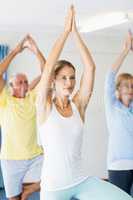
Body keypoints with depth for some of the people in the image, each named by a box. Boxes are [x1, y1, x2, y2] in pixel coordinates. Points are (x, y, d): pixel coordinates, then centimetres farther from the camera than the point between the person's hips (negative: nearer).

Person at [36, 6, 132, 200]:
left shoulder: (78, 104, 1)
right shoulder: (45, 106, -6)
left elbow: (90, 67, -7)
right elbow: (49, 66, -17)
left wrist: (75, 32, -7)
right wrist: (66, 30, -13)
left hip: (83, 181, 3)